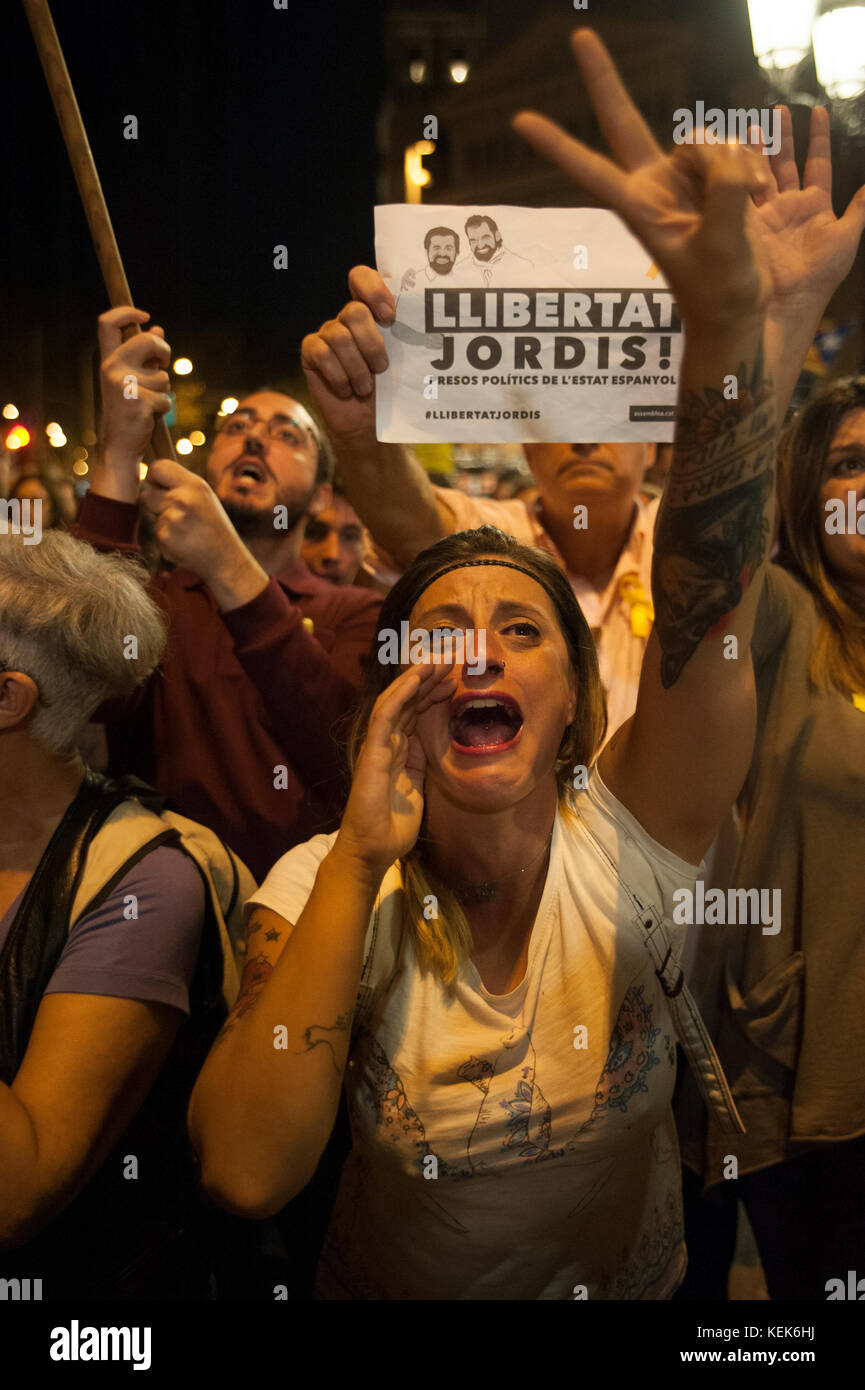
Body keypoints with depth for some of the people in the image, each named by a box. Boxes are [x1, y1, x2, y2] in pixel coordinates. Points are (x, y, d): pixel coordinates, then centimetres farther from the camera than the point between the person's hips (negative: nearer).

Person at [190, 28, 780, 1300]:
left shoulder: (626, 846, -14)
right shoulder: (321, 883, -13)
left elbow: (709, 607, -30)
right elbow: (247, 1174, -25)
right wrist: (360, 861, -29)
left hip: (636, 1286, 0)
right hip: (390, 1288, 0)